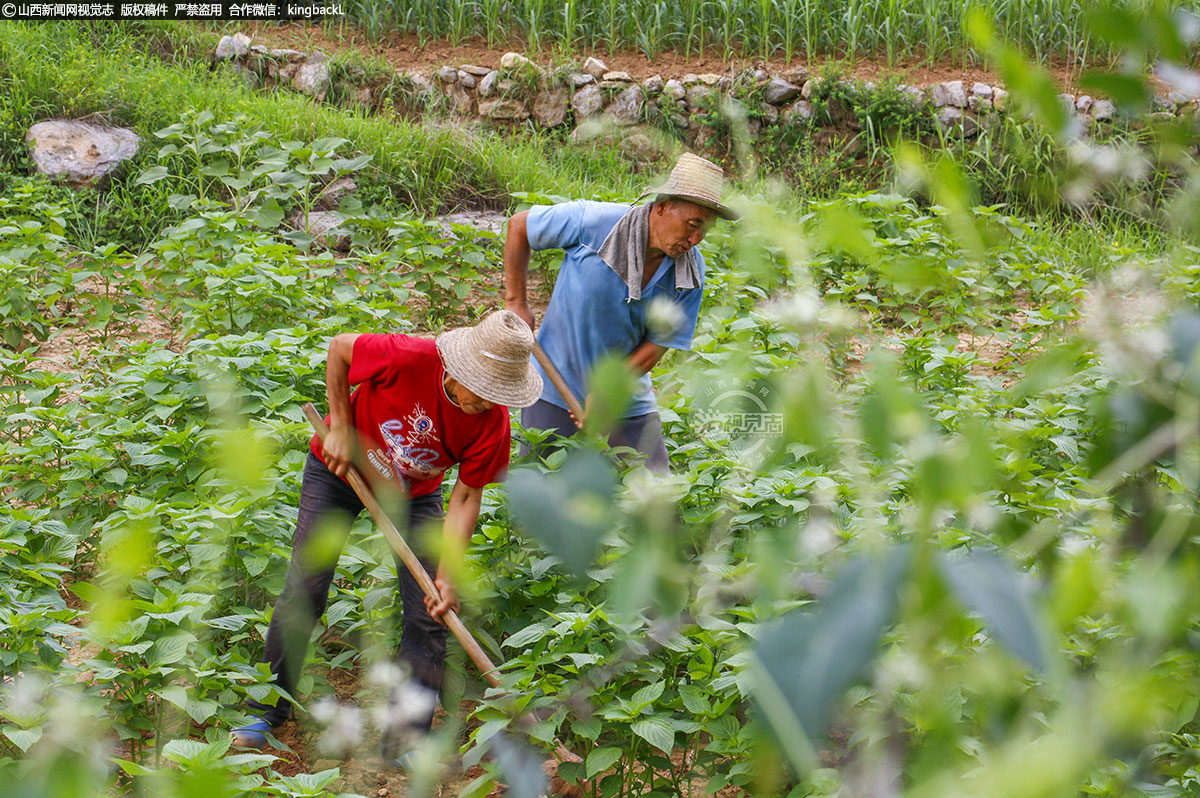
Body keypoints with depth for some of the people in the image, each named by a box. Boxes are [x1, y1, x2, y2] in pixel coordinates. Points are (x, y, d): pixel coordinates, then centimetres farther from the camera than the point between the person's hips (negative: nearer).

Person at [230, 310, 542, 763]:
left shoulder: (492, 423, -24)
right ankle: (264, 714, 11)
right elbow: (339, 347, -17)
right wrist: (340, 427, -18)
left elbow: (465, 499, -16)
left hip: (414, 491, 3)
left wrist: (447, 575, -24)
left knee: (429, 614, -6)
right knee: (304, 591, -6)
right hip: (340, 468, -3)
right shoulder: (409, 358, -35)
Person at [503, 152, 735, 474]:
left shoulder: (691, 270, -10)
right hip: (557, 390, -3)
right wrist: (515, 302, -3)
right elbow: (520, 225, -4)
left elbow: (659, 342, -6)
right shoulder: (593, 222, -20)